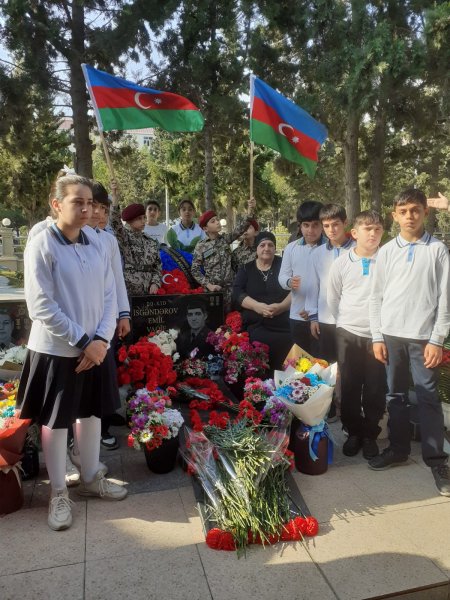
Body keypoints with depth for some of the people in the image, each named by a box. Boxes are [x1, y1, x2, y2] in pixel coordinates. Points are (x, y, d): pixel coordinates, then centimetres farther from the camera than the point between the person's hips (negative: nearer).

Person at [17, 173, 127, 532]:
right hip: (56, 350, -5)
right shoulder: (41, 246, -12)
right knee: (55, 421, 9)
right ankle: (59, 493, 27)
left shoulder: (97, 245, 3)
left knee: (91, 413, 17)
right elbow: (41, 306, -16)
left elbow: (109, 297, 3)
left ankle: (91, 478, 36)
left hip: (95, 348, 5)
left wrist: (100, 340, -9)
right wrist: (81, 341, -16)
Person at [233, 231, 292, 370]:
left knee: (282, 368, -12)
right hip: (255, 328, 1)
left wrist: (281, 306, -19)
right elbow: (237, 293, 0)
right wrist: (257, 306, -17)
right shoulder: (246, 269, 12)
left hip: (284, 328, -1)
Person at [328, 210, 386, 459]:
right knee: (349, 387, 10)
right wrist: (344, 322, 10)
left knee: (375, 389, 7)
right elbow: (332, 299, 8)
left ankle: (370, 435, 25)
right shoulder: (341, 263, -1)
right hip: (347, 333, 2)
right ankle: (354, 432, 28)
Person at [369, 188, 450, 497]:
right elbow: (376, 296, 6)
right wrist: (377, 337, 2)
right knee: (396, 395, 13)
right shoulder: (386, 251, 6)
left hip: (423, 336, -2)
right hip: (392, 334, 3)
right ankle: (398, 449, 26)